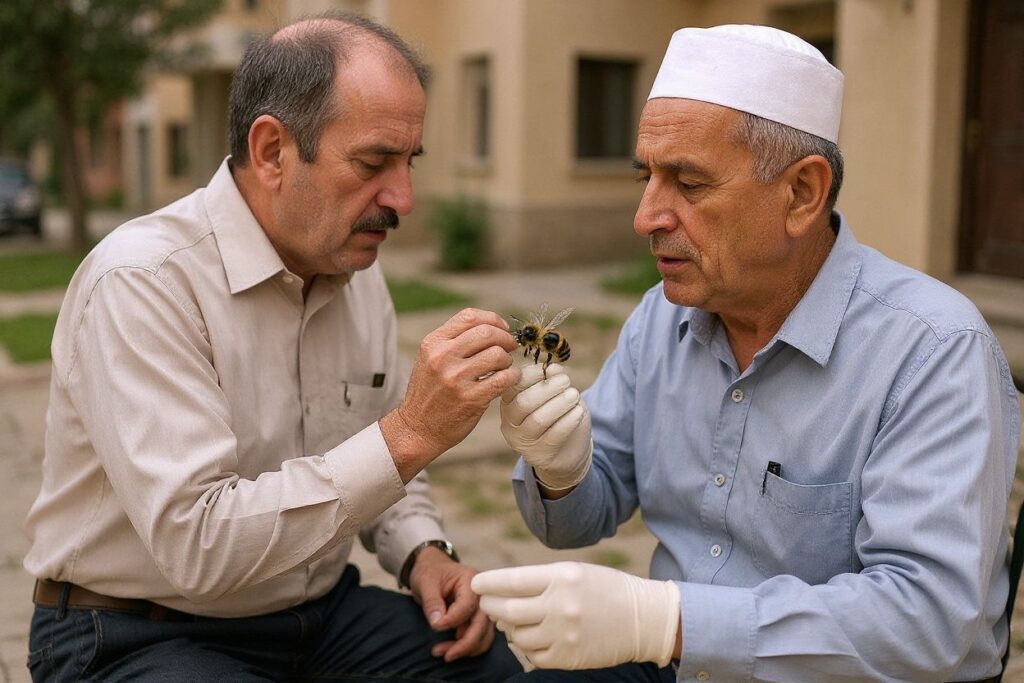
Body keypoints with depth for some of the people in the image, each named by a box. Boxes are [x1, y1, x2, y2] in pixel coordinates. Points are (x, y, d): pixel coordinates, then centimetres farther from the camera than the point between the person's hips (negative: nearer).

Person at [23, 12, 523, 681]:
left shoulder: (357, 271, 2)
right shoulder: (140, 282, -21)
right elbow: (195, 544, -29)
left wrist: (424, 552, -7)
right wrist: (410, 434, -33)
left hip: (321, 610, 7)